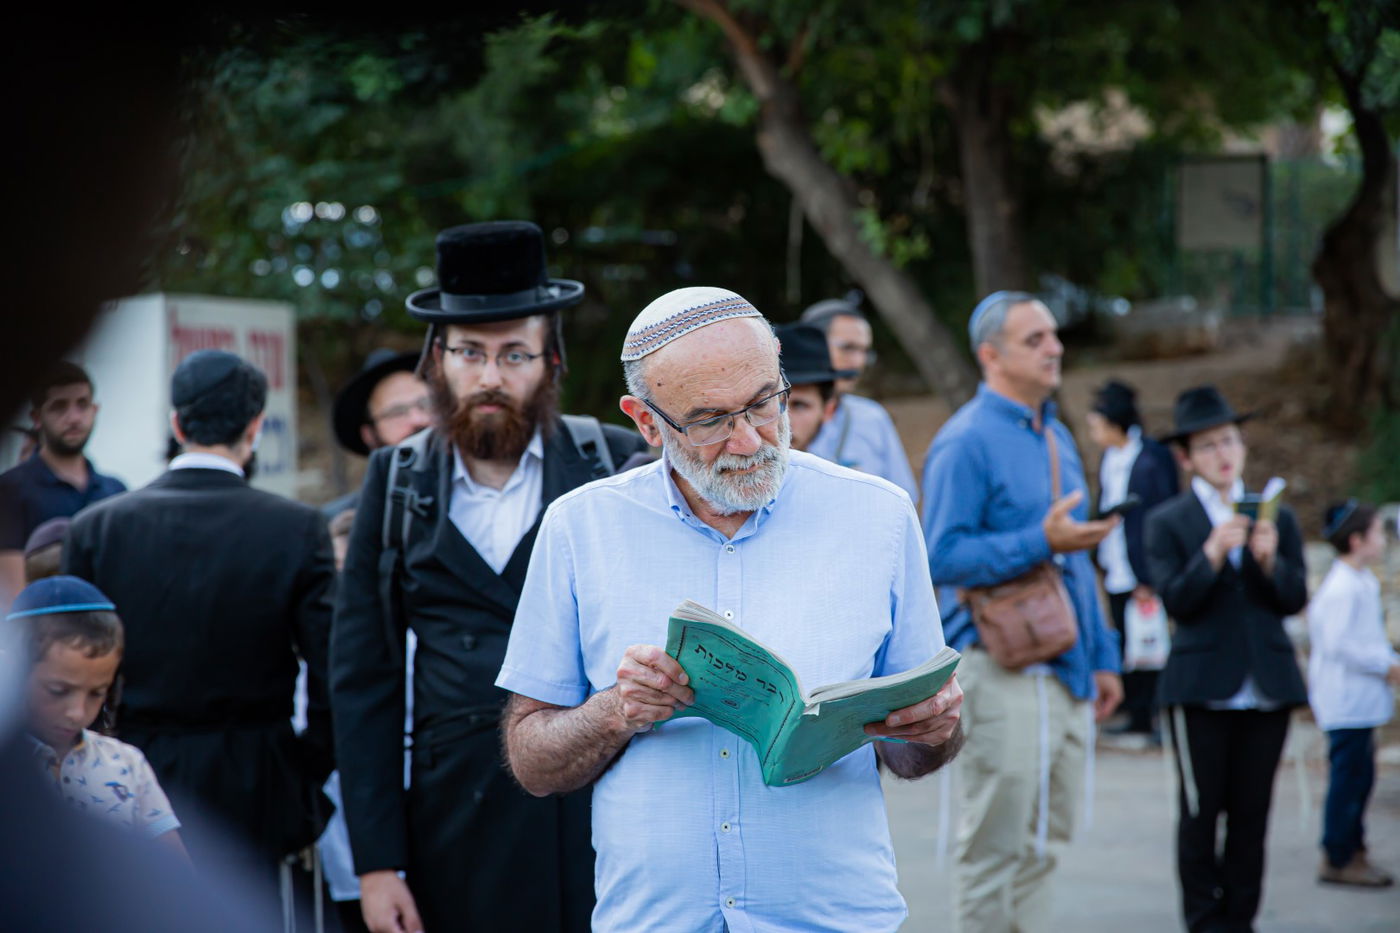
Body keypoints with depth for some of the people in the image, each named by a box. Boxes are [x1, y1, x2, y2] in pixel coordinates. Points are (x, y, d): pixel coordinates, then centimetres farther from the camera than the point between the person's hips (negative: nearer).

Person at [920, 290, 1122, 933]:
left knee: (1044, 846, 12)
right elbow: (942, 557, -18)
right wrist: (1041, 542, -25)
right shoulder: (966, 441, -9)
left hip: (1066, 670, 8)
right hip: (1005, 669, -8)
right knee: (999, 844, -5)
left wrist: (1102, 657, 20)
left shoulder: (1056, 437, 17)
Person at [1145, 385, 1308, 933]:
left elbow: (1295, 600, 5)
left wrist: (1269, 560, -13)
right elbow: (1175, 601, -9)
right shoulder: (1167, 523, 2)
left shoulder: (1278, 517, 12)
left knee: (1252, 814, 5)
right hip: (1202, 689, -3)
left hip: (1268, 683, 3)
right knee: (1201, 812, -1)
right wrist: (1214, 553, -21)